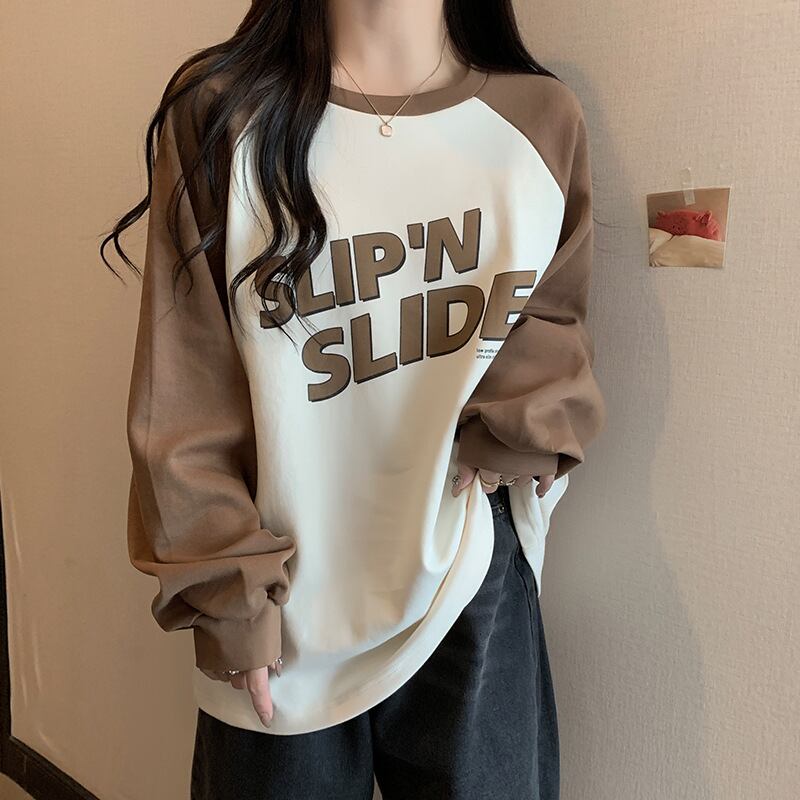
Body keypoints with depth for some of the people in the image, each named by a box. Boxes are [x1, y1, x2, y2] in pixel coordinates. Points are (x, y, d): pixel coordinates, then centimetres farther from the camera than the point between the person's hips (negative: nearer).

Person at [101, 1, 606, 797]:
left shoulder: (542, 118, 1)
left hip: (475, 590, 2)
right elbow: (183, 391, -5)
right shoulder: (219, 112, -6)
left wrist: (516, 428, -9)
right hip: (288, 604, -1)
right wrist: (230, 587, -5)